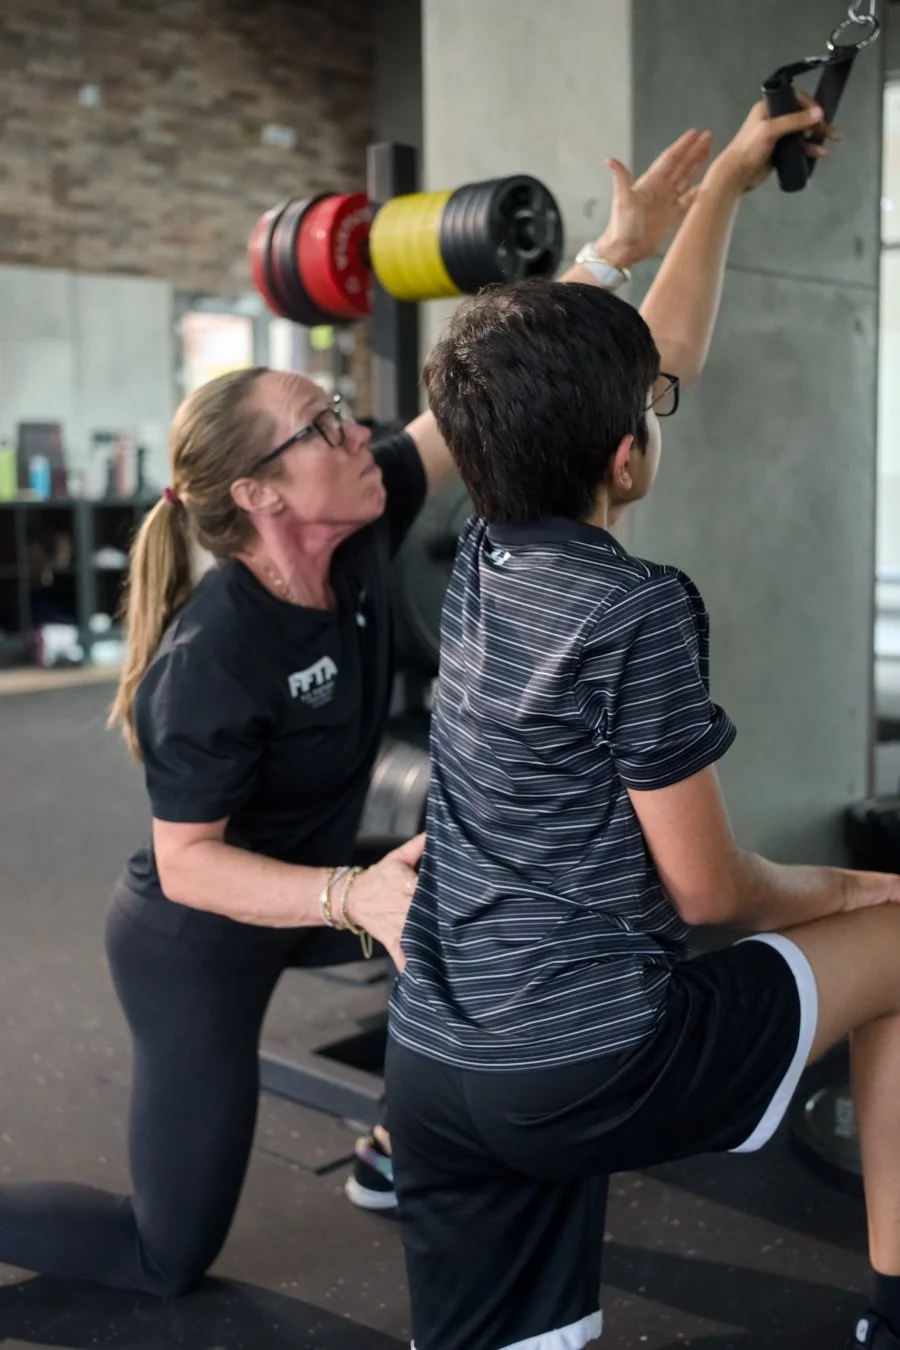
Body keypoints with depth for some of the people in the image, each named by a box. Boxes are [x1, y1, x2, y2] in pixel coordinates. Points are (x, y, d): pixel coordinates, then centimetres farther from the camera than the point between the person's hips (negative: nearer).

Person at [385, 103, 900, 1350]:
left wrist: (726, 183, 28)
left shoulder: (483, 556, 5)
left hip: (434, 1063, 7)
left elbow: (632, 370, 19)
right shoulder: (636, 610, -16)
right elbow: (705, 888, -9)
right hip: (591, 1062, -6)